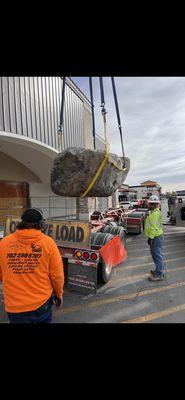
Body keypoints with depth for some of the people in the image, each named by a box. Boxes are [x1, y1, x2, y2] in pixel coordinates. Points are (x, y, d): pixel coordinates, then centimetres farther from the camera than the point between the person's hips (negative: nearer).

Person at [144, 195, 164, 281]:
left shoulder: (155, 214, -19)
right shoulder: (154, 212, 16)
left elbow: (154, 227, -24)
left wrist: (151, 237, -22)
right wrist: (151, 237, 24)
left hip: (156, 237, -11)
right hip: (156, 237, 11)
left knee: (157, 255, -3)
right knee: (157, 255, 20)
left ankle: (159, 275, 7)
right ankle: (159, 270, 34)